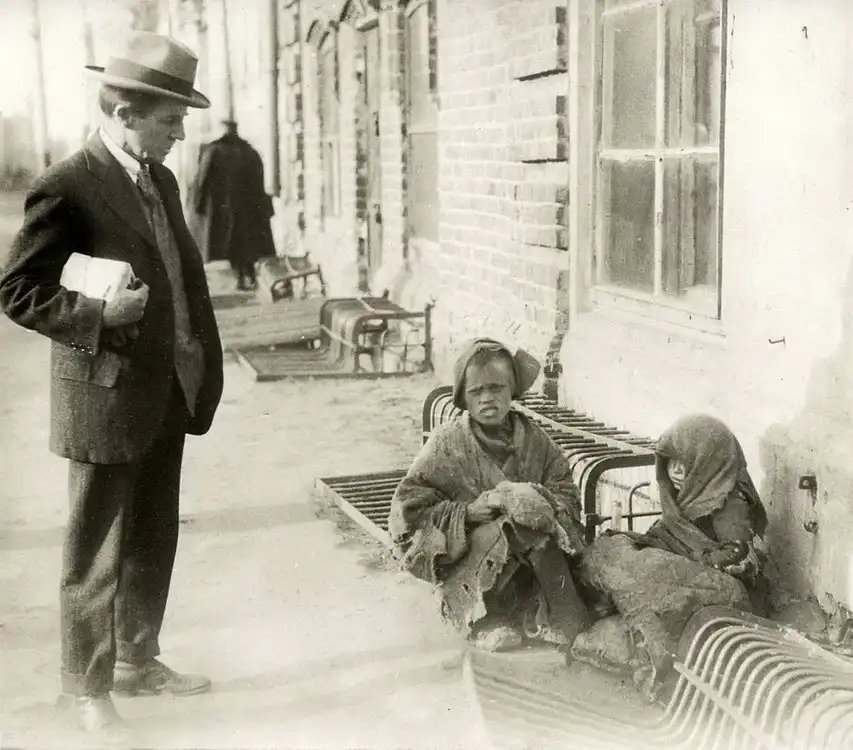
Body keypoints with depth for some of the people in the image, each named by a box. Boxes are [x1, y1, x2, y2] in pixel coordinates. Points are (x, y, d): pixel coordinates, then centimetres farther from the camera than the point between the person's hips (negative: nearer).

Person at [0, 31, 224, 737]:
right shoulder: (67, 189, -14)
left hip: (168, 392, 8)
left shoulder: (162, 179, 10)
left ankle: (138, 659, 37)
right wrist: (98, 314, -22)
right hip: (109, 395, -8)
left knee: (154, 541, 19)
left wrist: (202, 362, 8)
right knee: (97, 553, 6)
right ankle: (87, 686, 23)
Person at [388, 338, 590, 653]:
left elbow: (568, 497, 0)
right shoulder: (446, 444, -4)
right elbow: (408, 514, -8)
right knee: (508, 527, -31)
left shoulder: (534, 440, 4)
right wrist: (470, 512, -20)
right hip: (464, 565, -3)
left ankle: (557, 620, -13)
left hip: (531, 562, 3)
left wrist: (540, 499, -23)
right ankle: (486, 620, -14)